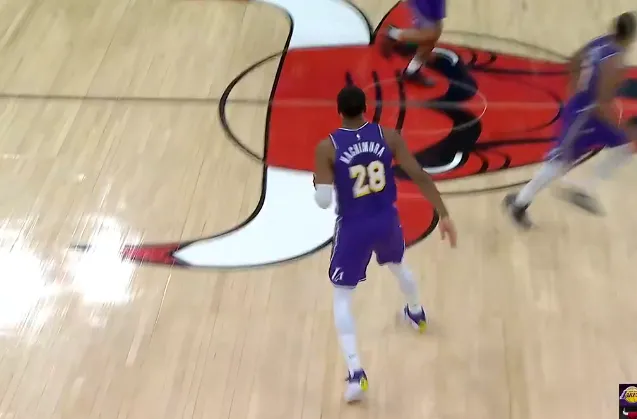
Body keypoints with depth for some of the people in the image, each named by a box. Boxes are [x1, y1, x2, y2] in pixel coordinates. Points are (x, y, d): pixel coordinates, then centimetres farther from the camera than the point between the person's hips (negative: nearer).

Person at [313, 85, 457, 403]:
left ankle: (355, 373, -3)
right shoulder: (387, 136, -7)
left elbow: (323, 201, -17)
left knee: (341, 298, 10)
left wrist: (318, 181, 6)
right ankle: (416, 314, 64)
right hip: (386, 220, 4)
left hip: (353, 228, -3)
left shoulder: (327, 147, -14)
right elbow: (419, 176, -9)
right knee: (397, 266, 36)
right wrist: (443, 215, -3)